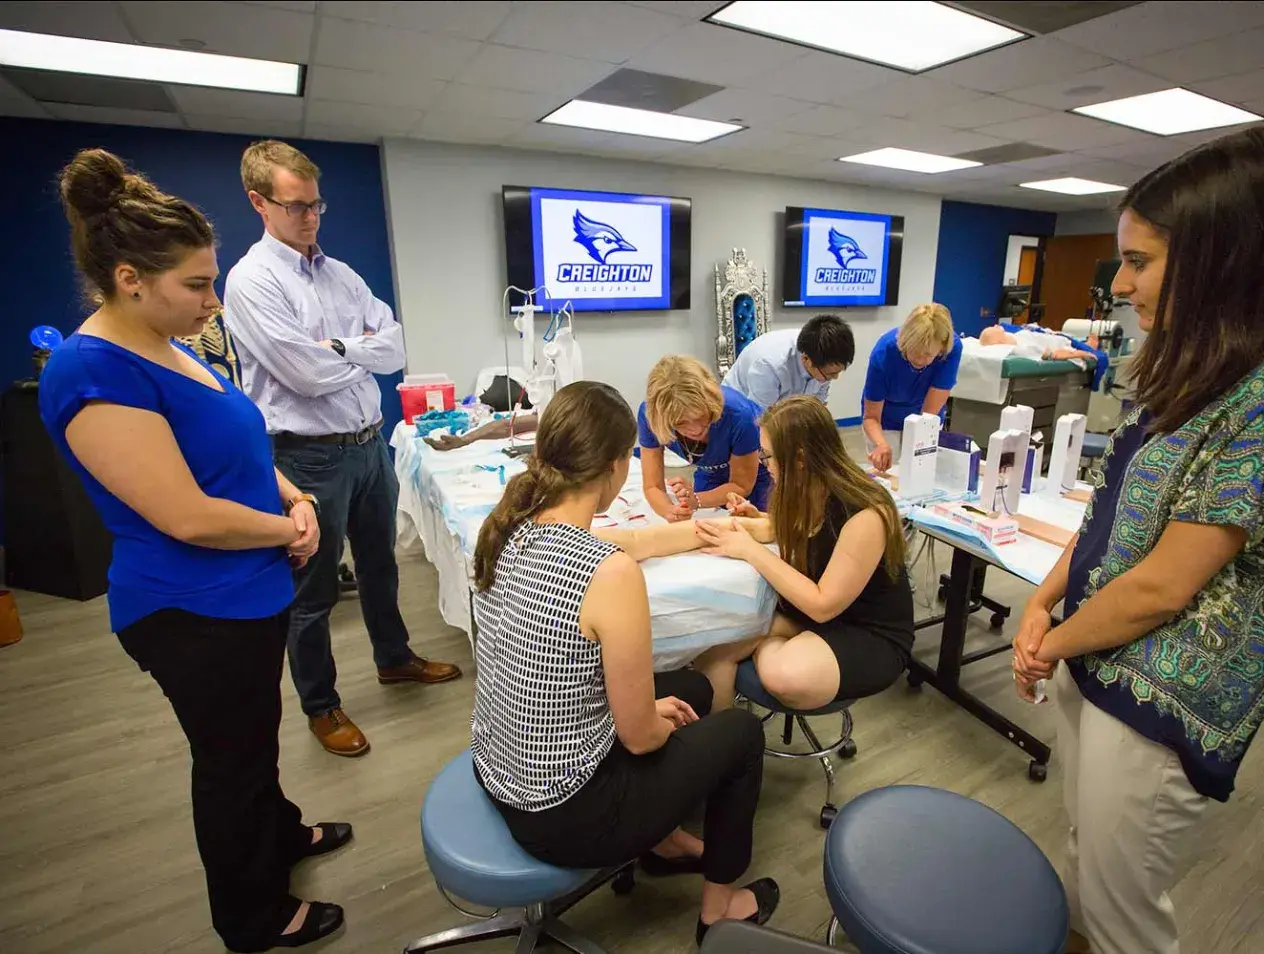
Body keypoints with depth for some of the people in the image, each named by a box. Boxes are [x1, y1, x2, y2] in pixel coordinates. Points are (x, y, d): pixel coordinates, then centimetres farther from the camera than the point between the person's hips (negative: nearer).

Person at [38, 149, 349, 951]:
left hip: (246, 596, 8)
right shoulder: (96, 374, -25)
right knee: (232, 758, 13)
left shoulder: (167, 349, 4)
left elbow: (234, 447, 14)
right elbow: (189, 518, -28)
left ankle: (279, 834, 53)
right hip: (197, 614, -8)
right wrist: (288, 527, -12)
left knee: (253, 739, 27)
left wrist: (296, 498, -4)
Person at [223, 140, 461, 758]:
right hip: (312, 456, -6)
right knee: (314, 591, 10)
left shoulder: (341, 274, 9)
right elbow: (306, 374, -21)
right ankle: (320, 706, 30)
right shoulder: (251, 281, -12)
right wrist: (367, 350, -5)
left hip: (369, 443, 7)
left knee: (379, 563, 22)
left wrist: (335, 347, -15)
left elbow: (395, 347, 0)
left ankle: (393, 657, 45)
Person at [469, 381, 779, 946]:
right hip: (560, 813, -7)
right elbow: (640, 737, -21)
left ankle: (663, 842, 44)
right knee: (741, 733, 14)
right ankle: (718, 909, 35)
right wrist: (665, 720, 3)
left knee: (690, 688, 23)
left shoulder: (505, 529, -9)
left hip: (498, 774, 7)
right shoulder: (612, 575, -32)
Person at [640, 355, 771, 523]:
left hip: (759, 469, -2)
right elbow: (653, 486, -25)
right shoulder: (649, 414, -33)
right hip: (711, 473, 3)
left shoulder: (738, 414, -41)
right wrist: (671, 512, -48)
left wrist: (695, 500, -42)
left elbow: (742, 486, -24)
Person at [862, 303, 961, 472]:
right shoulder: (884, 352, -33)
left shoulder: (952, 348, -30)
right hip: (886, 421, -1)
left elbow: (929, 413, -28)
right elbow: (871, 417, -27)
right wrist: (881, 444, -47)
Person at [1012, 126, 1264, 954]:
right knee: (1086, 870, 28)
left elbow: (1160, 587, -24)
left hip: (1161, 710, -8)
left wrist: (1051, 645, -9)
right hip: (1095, 667, 8)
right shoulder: (1194, 378, 5)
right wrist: (1041, 605, -2)